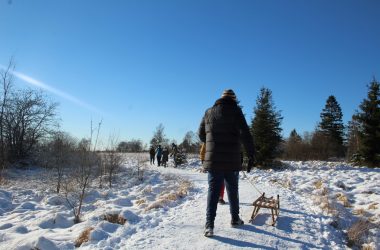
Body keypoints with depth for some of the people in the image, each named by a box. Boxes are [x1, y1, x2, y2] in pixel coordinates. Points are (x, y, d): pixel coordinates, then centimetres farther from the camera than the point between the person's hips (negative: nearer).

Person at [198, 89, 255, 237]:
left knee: (213, 191, 6)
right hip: (231, 160, -2)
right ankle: (235, 219, 28)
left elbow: (201, 133, 16)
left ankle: (209, 225, 1)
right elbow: (245, 134, -12)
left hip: (212, 160, 2)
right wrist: (251, 154, -7)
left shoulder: (209, 112, 8)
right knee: (232, 190, 14)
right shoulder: (235, 111, -4)